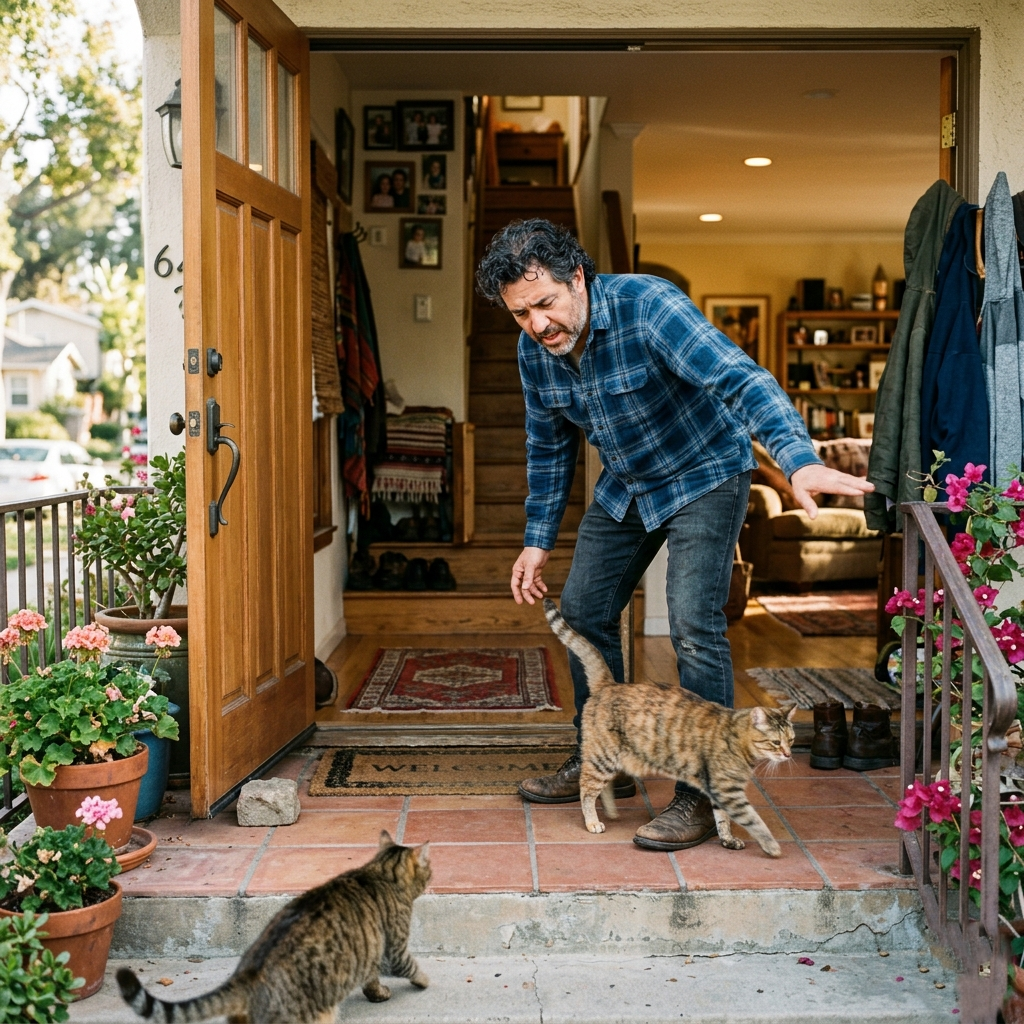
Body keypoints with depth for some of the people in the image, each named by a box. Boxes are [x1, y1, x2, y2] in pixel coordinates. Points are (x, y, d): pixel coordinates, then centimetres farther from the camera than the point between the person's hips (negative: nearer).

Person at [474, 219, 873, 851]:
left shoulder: (647, 306, -30)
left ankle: (703, 794, -7)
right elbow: (550, 448, 7)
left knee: (694, 626, -18)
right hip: (625, 486, 7)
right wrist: (538, 540, 6)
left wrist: (800, 460, -57)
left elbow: (740, 379, -42)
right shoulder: (535, 349, -9)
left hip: (704, 476, -7)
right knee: (582, 610, 10)